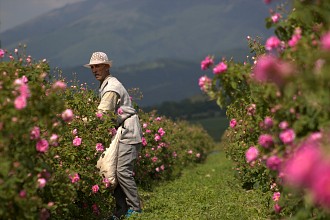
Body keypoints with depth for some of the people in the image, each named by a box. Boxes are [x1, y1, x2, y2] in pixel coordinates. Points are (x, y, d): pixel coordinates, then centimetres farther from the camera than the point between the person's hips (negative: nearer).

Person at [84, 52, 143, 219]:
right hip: (120, 132, 10)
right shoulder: (104, 86, 17)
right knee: (114, 170, 3)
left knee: (122, 170, -15)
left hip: (128, 133, -10)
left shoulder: (111, 87, -14)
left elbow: (101, 114, -21)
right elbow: (105, 113, 14)